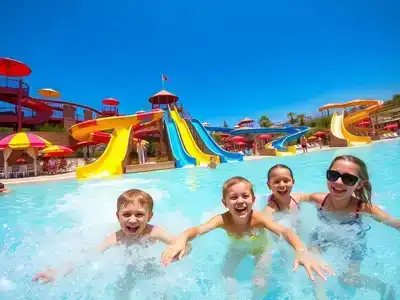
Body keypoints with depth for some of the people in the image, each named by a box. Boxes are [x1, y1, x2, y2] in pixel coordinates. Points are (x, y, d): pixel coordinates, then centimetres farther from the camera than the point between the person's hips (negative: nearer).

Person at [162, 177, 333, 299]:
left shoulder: (258, 218, -39)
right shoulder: (223, 220, -34)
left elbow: (285, 232, -50)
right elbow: (198, 230, -45)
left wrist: (301, 252, -71)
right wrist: (181, 240, -67)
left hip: (260, 249, -1)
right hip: (237, 248, 2)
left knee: (260, 283, -10)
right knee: (225, 274, -7)